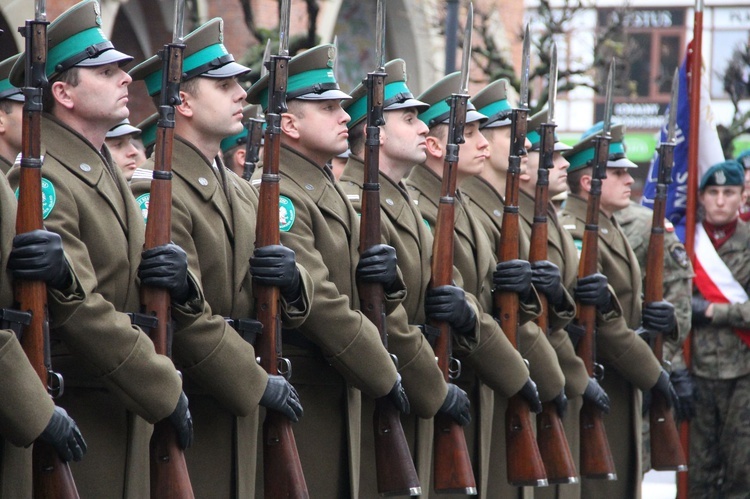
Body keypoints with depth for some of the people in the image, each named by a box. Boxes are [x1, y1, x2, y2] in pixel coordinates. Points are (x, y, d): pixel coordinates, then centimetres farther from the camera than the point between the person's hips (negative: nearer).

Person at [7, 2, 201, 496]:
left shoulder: (107, 174, 17)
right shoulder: (43, 182, -14)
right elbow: (81, 311, -22)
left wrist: (177, 282, -5)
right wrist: (166, 391, -17)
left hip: (125, 409, 9)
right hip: (71, 413, -9)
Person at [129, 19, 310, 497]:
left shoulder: (241, 191, 18)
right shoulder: (158, 194, -12)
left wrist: (292, 278, -6)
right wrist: (260, 385, -14)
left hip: (237, 408, 8)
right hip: (185, 413, -8)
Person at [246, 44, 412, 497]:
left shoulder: (328, 192, 17)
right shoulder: (277, 196, -14)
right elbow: (318, 302, -21)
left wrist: (387, 276, -4)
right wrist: (382, 375, -14)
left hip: (338, 394, 9)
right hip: (298, 397, -9)